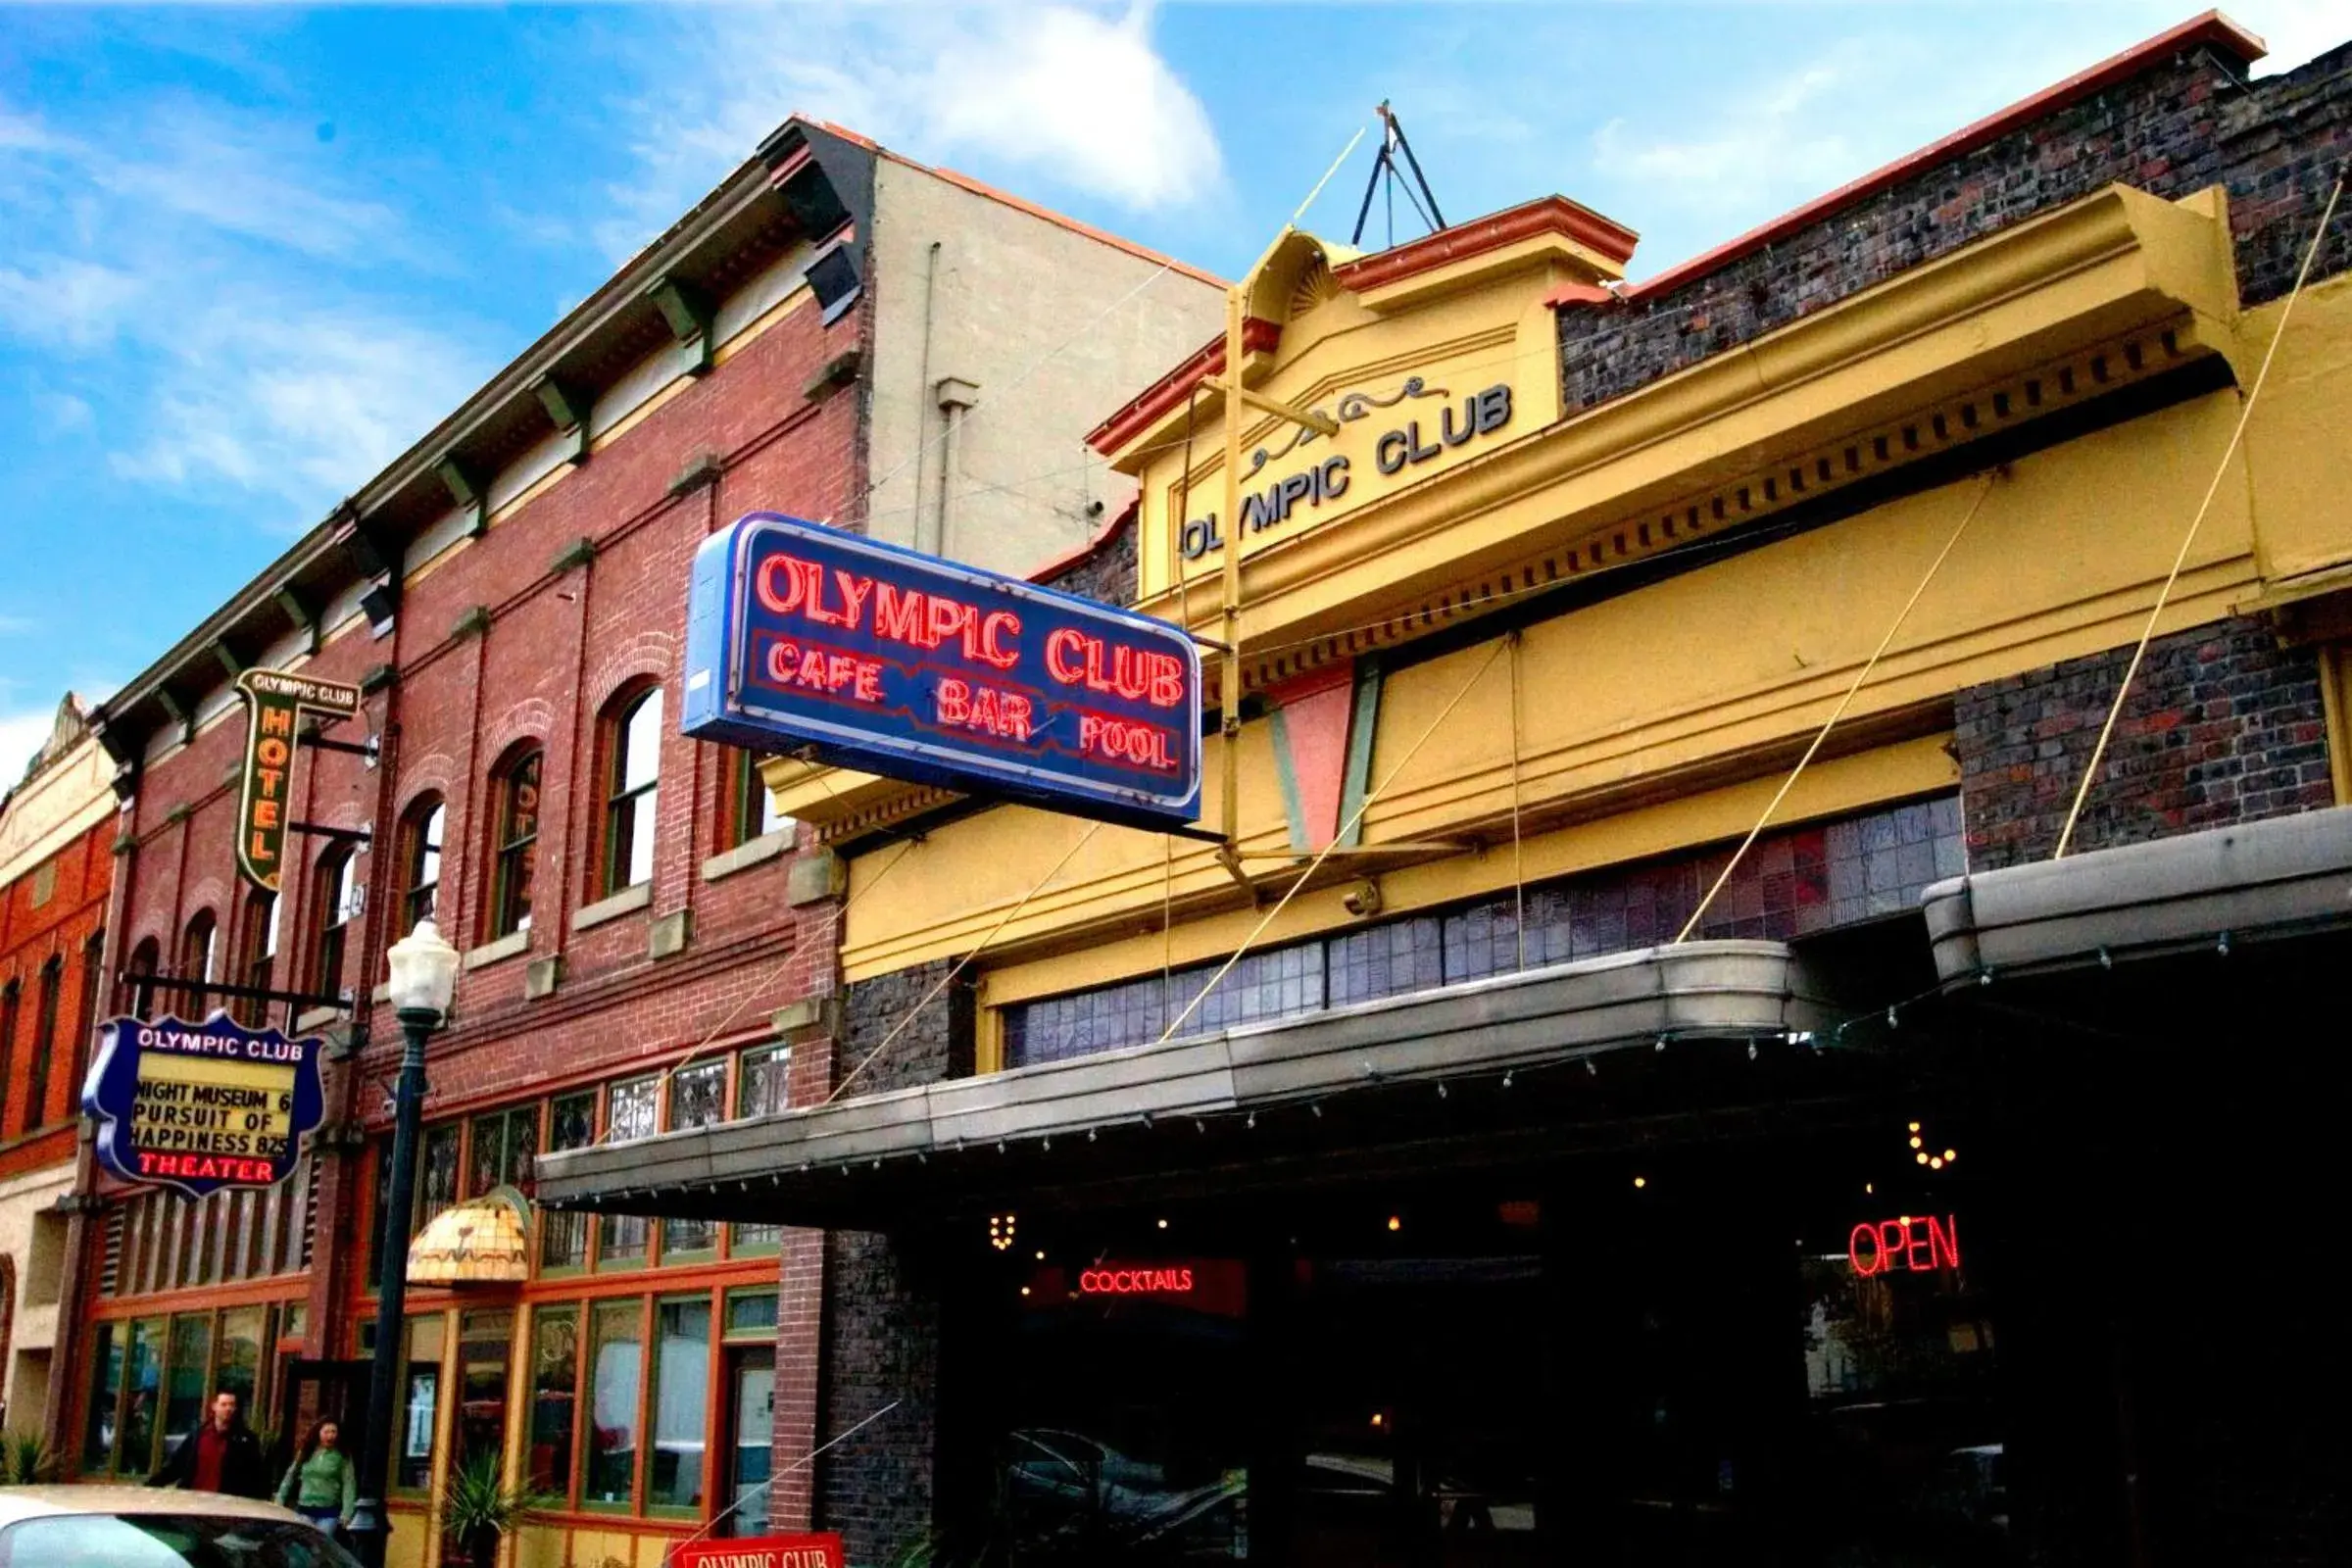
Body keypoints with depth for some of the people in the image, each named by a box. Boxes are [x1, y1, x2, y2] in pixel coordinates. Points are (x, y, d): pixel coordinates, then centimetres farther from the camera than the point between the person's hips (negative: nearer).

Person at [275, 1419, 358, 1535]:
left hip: (329, 1511, -3)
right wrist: (280, 1500, 8)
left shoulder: (342, 1456, -4)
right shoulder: (306, 1453, 6)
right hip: (305, 1509, 3)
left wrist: (346, 1513, -15)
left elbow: (349, 1484, -8)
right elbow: (290, 1476, 12)